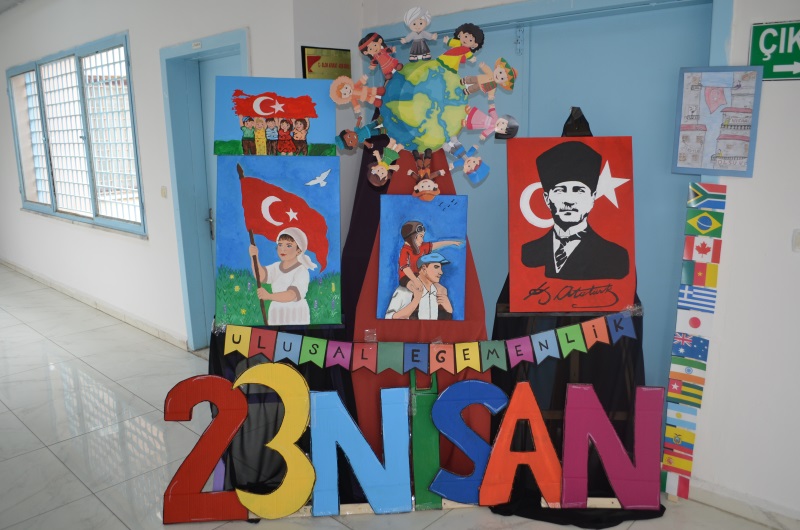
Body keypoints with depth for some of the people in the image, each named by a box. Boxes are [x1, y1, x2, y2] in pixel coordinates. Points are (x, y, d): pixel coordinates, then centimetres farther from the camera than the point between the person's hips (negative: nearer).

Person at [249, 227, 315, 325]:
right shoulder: (276, 267, 5)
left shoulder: (302, 271, -15)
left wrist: (269, 296, -42)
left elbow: (292, 295, -28)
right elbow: (261, 276, -12)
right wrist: (255, 258, -28)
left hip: (296, 317, -5)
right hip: (276, 316, 5)